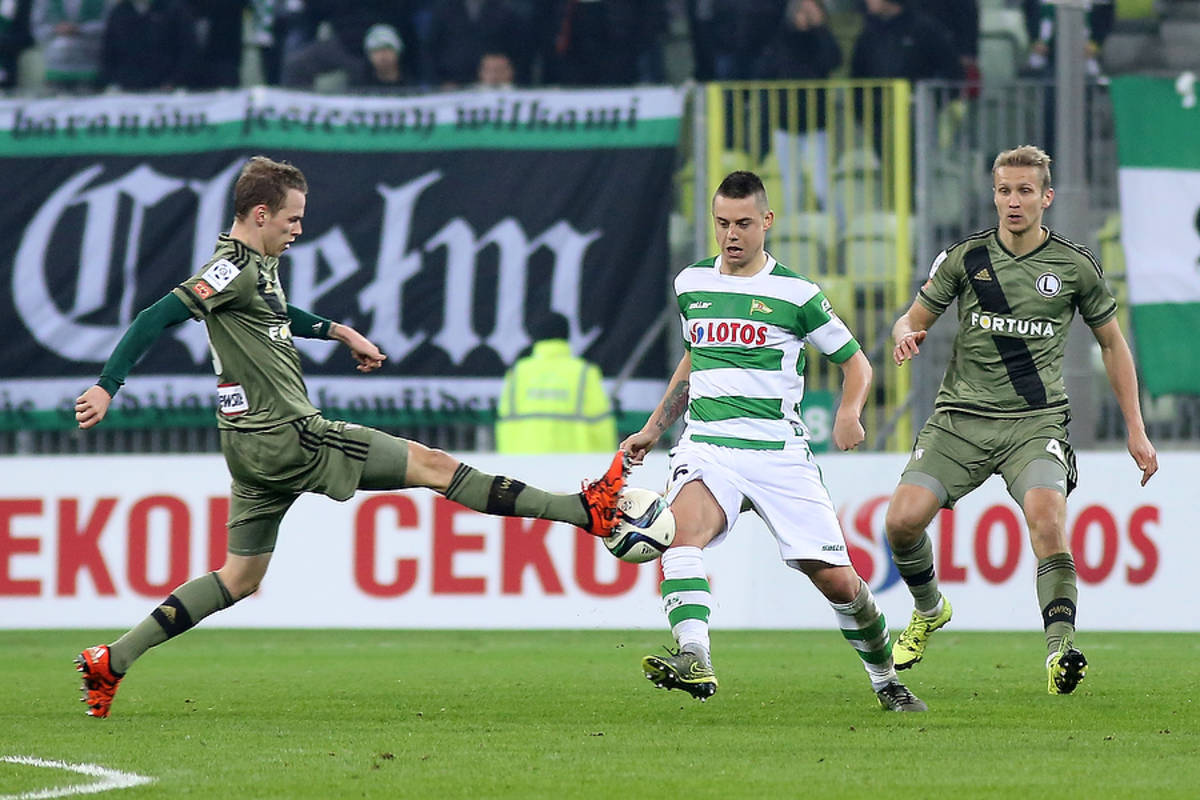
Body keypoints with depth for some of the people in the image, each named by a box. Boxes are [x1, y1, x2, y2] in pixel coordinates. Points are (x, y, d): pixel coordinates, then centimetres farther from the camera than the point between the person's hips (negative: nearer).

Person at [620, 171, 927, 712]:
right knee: (683, 530, -31)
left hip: (779, 451, -2)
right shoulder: (691, 284, 12)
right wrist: (653, 429, 28)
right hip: (706, 445, 2)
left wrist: (849, 413, -12)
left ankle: (885, 679, 21)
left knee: (837, 580, -4)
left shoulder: (796, 293, 0)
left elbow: (855, 362, 8)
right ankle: (693, 661, -46)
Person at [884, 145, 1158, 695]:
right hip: (961, 417, 2)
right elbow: (915, 318, 14)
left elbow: (1112, 344, 14)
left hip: (1036, 420, -2)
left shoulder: (1074, 266, 3)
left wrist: (1136, 431, 11)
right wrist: (908, 336, -13)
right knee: (903, 520, -13)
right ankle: (929, 610, 18)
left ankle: (1060, 650, -32)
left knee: (1047, 517, -29)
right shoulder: (965, 257, 4)